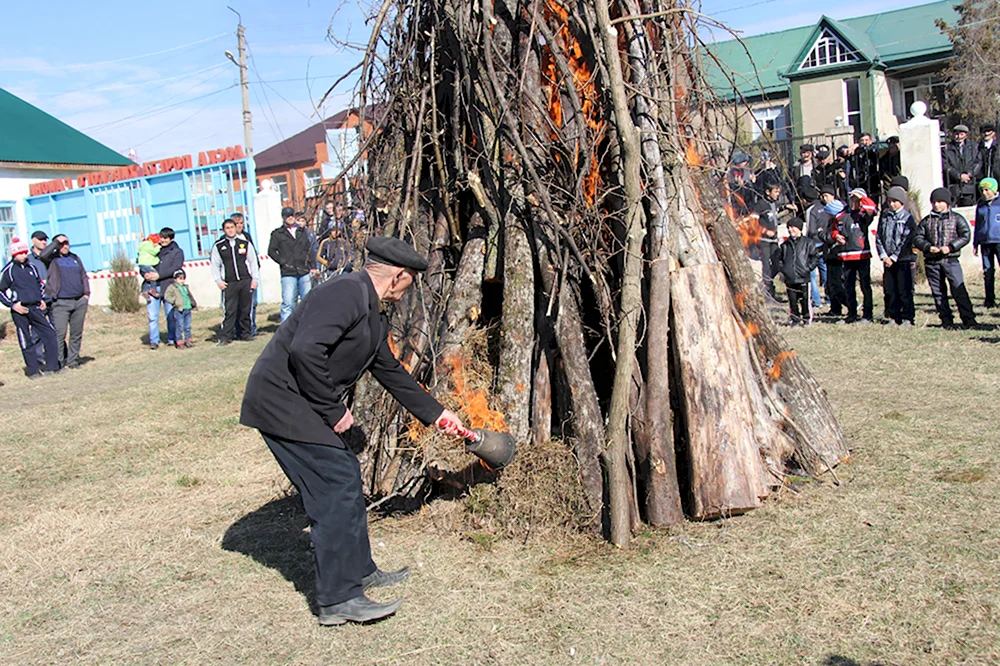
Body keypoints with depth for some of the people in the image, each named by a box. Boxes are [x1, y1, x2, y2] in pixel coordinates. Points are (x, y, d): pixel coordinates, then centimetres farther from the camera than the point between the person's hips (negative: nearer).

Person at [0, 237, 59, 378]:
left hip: (35, 308, 5)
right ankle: (33, 371, 8)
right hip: (20, 310, -5)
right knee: (26, 342, 1)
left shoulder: (31, 267, 13)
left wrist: (41, 299, 15)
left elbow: (39, 283, 27)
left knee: (50, 334, 0)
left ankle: (52, 367, 7)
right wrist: (12, 305, -10)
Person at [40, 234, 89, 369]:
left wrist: (87, 293, 10)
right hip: (61, 303, -5)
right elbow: (43, 255, -19)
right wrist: (57, 241, -10)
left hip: (80, 301, 5)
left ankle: (73, 360, 17)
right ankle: (59, 362, -3)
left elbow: (84, 276, 22)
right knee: (60, 334, -10)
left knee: (77, 334, 8)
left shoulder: (75, 258, 19)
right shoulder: (52, 259, 4)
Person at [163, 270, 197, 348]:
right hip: (179, 310, -6)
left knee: (188, 326, 12)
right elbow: (167, 296, -12)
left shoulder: (186, 287, 16)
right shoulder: (172, 287, -4)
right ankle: (179, 342, 4)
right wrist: (174, 301, -20)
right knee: (180, 327, -3)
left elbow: (190, 296, 27)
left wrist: (194, 303, 14)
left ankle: (188, 340, 21)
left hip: (188, 309, 6)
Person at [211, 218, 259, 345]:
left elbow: (253, 262, 9)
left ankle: (246, 333, 17)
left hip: (246, 281, 1)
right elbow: (214, 265, 9)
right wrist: (218, 281, 0)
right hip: (229, 284, -1)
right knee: (229, 311, -5)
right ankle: (225, 337, -1)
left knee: (246, 309, 6)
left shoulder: (245, 243, 8)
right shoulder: (218, 246, 6)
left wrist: (255, 279, 3)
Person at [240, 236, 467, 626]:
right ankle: (338, 600, -1)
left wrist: (434, 414, 29)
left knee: (346, 481, 16)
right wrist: (333, 411, -19)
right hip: (282, 401, -11)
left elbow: (390, 372, 24)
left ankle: (360, 571, 31)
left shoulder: (372, 315, 15)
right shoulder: (345, 294, -19)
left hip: (304, 407, 11)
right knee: (337, 490, -9)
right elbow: (305, 351, -29)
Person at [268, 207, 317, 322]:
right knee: (288, 302, -9)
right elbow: (271, 251, 3)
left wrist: (313, 267, 5)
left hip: (305, 272, 4)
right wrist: (283, 262, -5)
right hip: (288, 274, -3)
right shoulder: (277, 234, 6)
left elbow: (310, 250, 15)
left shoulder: (302, 233, 17)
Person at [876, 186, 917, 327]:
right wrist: (884, 256, -3)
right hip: (888, 260, 5)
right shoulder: (884, 217, 11)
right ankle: (894, 317, 13)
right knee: (889, 290, 5)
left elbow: (906, 241, -9)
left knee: (904, 291, -2)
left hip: (903, 260, -4)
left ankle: (907, 318, 4)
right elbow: (878, 237, 8)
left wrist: (894, 257, -11)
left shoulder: (908, 218, -3)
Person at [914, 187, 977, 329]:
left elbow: (965, 235, -1)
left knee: (959, 289, -10)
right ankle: (947, 320, 14)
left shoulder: (956, 218, 6)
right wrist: (928, 247, -11)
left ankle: (968, 319, -6)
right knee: (938, 292, 5)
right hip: (931, 262, 3)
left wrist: (950, 247, -14)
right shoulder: (926, 221, 11)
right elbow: (917, 238, 8)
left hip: (951, 260, -3)